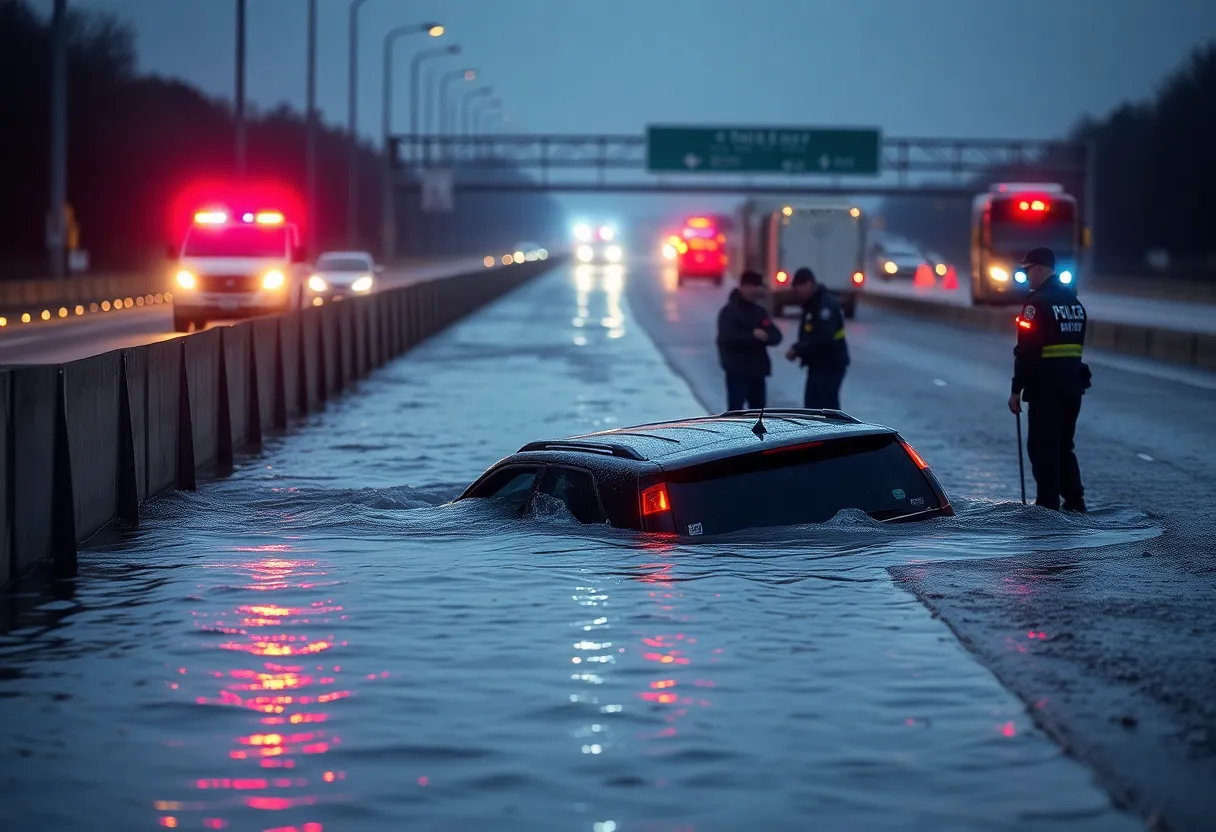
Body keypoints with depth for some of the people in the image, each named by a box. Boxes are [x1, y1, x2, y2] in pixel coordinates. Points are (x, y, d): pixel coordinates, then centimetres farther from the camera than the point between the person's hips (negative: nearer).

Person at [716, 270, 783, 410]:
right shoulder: (729, 312, -8)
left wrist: (765, 336, -14)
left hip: (757, 370, 7)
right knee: (736, 409, -10)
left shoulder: (760, 311, 14)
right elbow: (728, 338, -23)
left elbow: (776, 336, 8)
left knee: (758, 411, 13)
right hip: (737, 371, -7)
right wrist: (753, 336, -21)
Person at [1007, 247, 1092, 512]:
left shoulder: (1038, 303, -13)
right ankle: (1075, 505, 17)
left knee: (1043, 448, -4)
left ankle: (1048, 508, -6)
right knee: (1064, 446, 17)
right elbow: (1075, 347, 16)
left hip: (1046, 388, -8)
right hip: (1072, 385, 8)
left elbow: (1026, 351, -16)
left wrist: (1017, 390, -13)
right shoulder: (1074, 302, 14)